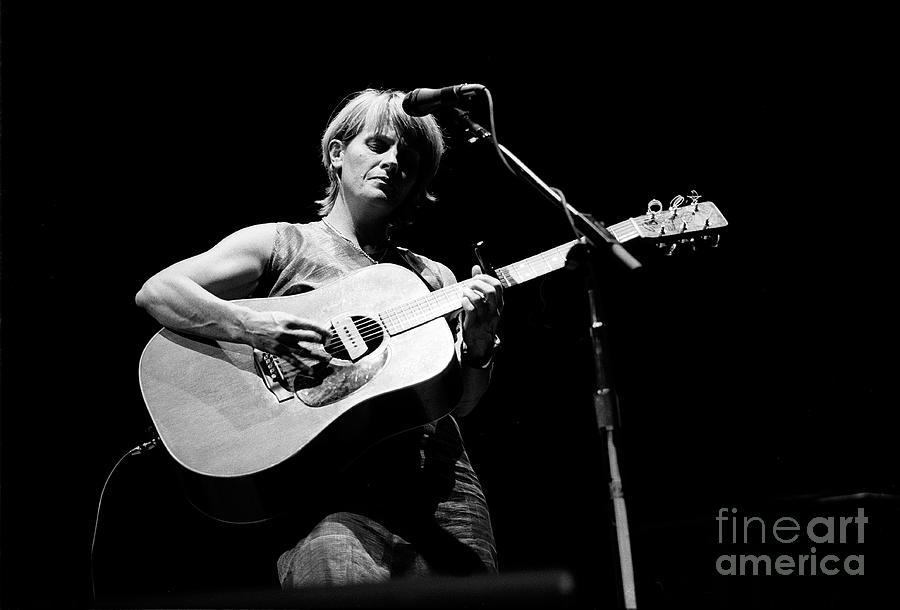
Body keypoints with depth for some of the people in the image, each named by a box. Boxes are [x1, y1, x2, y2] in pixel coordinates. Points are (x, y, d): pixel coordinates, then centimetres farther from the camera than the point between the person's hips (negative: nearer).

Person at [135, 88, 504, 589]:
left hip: (436, 472, 5)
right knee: (333, 571, -34)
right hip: (331, 481, -5)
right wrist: (252, 327, -17)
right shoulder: (281, 243, 9)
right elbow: (155, 291, -2)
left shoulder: (432, 278, 21)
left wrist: (477, 345, -7)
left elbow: (458, 402, 13)